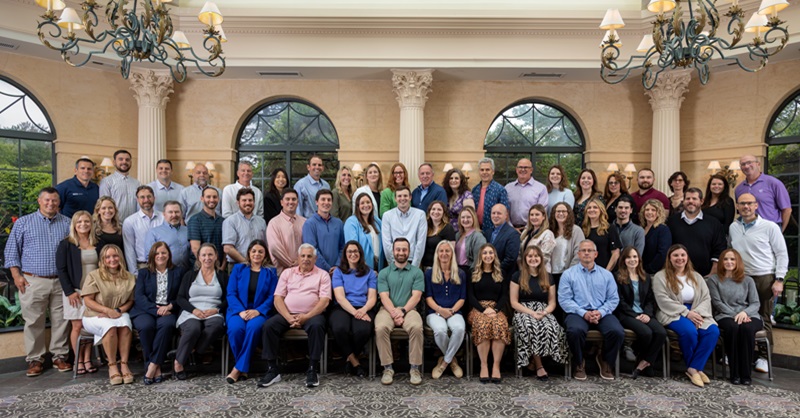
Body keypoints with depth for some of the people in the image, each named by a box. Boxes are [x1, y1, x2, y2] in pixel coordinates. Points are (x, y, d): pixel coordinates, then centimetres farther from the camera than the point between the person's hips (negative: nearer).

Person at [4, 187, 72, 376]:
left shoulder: (67, 223, 10)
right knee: (34, 322, 4)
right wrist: (16, 275, -2)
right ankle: (35, 359, 15)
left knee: (61, 321, 5)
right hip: (33, 282, -1)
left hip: (61, 282, 1)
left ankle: (60, 356, 16)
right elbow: (12, 250, 6)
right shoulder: (23, 222, 7)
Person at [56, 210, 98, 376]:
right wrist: (69, 292, -11)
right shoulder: (66, 244, -1)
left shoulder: (97, 244, 9)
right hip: (75, 291, -3)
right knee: (78, 326, -1)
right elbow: (61, 269, -5)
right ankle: (79, 361, 9)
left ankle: (88, 360, 12)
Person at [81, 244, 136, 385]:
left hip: (120, 314, 2)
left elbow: (130, 300, 7)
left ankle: (124, 365, -27)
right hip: (95, 316, -2)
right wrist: (107, 310, -18)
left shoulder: (129, 277, 8)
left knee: (125, 325, -33)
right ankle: (112, 366, -25)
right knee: (110, 326, -35)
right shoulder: (94, 276, -1)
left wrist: (119, 310, -13)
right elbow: (88, 301, -5)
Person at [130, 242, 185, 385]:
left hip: (168, 312, -1)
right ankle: (156, 368, -24)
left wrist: (170, 306, -15)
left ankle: (152, 366, -29)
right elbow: (138, 296, 3)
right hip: (146, 310, 1)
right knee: (146, 326, -33)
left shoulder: (179, 272, 16)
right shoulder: (143, 273, 18)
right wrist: (156, 309, -14)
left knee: (166, 324, -35)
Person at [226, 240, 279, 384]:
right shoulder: (238, 268, 12)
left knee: (253, 327, -34)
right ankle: (243, 368, -10)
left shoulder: (271, 272, 10)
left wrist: (258, 311, -16)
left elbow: (272, 296, 1)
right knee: (235, 328, -32)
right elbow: (231, 293, 3)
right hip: (238, 310, 1)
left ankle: (239, 368, -19)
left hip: (260, 312, -1)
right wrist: (241, 311, -14)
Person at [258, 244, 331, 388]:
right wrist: (289, 317, -12)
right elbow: (278, 298, 5)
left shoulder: (322, 275, 6)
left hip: (312, 314, -2)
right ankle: (273, 369, -14)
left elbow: (325, 300, -6)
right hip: (287, 314, 3)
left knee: (316, 326, -34)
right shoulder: (287, 273, 14)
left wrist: (306, 316, -19)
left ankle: (313, 369, -21)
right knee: (268, 325, -23)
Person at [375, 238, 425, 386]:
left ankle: (415, 368, -17)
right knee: (380, 328, -31)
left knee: (416, 327, -33)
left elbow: (416, 296, 0)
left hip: (409, 309, 0)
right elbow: (384, 297, 0)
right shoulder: (384, 273, 12)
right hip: (388, 309, 1)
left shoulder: (417, 272, 11)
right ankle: (388, 368, -17)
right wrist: (394, 312, -17)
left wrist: (403, 310, -16)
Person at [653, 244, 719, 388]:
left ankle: (694, 368, -14)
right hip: (673, 314, -5)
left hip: (695, 313, 5)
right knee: (689, 331, -34)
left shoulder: (696, 277, 17)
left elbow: (706, 298, 7)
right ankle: (696, 368, -7)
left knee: (713, 331, -25)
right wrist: (686, 313, -18)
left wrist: (697, 312, -14)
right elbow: (664, 301, -11)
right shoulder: (661, 277, 0)